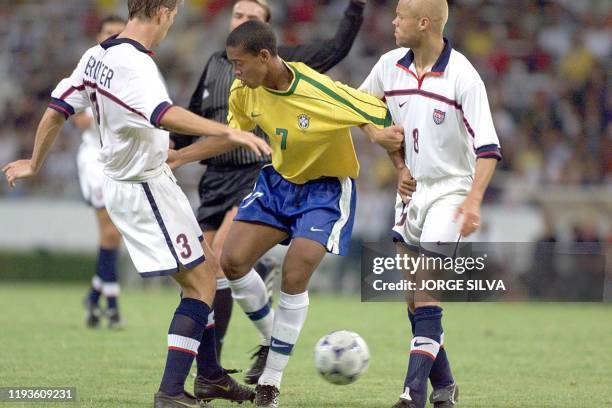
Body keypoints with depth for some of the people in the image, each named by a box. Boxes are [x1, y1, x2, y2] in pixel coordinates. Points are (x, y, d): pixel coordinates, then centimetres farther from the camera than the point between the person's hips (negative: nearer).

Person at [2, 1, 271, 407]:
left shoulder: (96, 56, 4)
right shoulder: (134, 64, -24)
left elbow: (56, 110, 11)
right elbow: (165, 114, -42)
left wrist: (34, 164, 24)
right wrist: (228, 132, -50)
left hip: (123, 182, 10)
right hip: (146, 187, -10)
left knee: (208, 265, 19)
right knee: (200, 283, -5)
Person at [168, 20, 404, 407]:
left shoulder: (322, 93, -32)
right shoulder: (245, 92, -13)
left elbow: (385, 120, -21)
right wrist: (178, 157, 2)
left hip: (326, 189, -6)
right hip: (279, 181, 6)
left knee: (294, 278, -15)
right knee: (233, 260, -5)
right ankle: (275, 341, 19)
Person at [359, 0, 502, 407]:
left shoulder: (462, 76, -16)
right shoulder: (390, 66, 1)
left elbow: (488, 145, -18)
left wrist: (474, 198, -29)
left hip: (451, 188, -6)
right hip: (411, 188, 6)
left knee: (425, 292, -15)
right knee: (410, 294, 5)